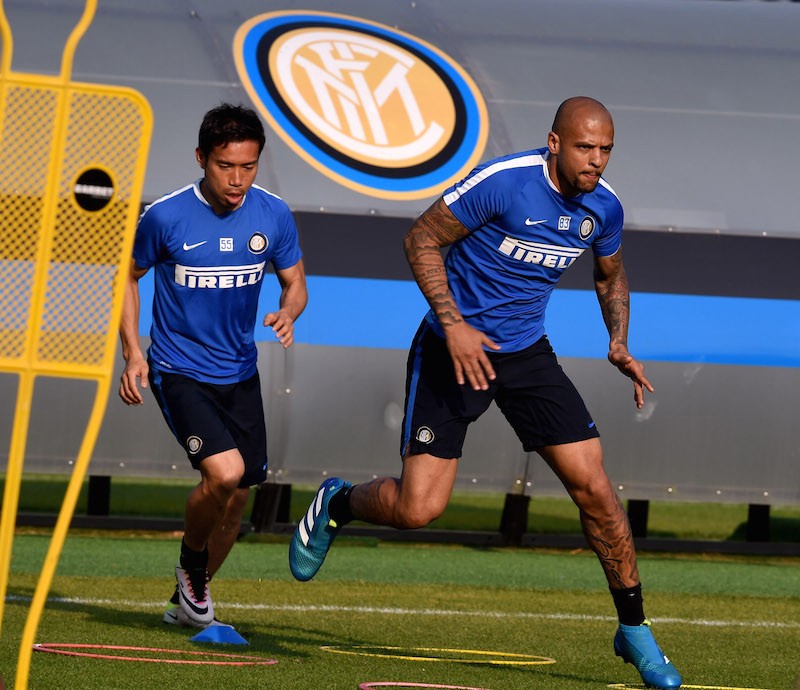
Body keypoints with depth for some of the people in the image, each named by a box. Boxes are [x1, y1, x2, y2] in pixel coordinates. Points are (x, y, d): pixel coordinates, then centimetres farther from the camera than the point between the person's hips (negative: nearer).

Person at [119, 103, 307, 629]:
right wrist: (133, 352, -7)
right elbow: (128, 276, 2)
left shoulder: (274, 216, -6)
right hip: (179, 371, -4)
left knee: (238, 496, 9)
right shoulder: (166, 217, -14)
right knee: (225, 471, -24)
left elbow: (294, 283, 7)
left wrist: (288, 313, -17)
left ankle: (188, 601, 32)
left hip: (240, 372, 5)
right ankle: (191, 564, 5)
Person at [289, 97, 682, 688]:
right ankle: (337, 504, 24)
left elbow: (611, 277, 19)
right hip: (454, 348, -4)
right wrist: (453, 325, -21)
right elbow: (422, 239, -13)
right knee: (417, 509, -10)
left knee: (594, 488, -6)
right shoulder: (502, 182, -21)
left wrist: (619, 343, 1)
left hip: (527, 352, 4)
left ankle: (635, 629, 8)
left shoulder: (603, 207, -2)